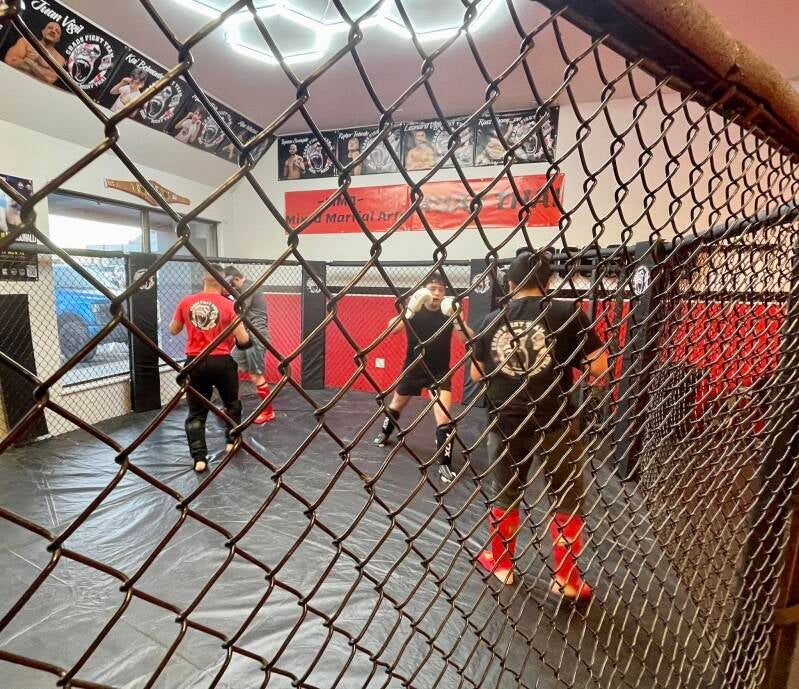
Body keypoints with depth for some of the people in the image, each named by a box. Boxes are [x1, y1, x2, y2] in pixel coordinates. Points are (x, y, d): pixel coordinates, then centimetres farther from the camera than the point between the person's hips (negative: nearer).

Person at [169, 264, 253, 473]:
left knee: (196, 412, 12)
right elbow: (243, 340, -11)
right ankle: (232, 441, 34)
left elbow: (173, 330, 13)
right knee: (232, 403, 23)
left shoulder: (186, 302, -1)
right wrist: (245, 337, 11)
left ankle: (199, 457, 8)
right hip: (221, 362, -2)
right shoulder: (228, 305, -10)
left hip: (195, 362, 2)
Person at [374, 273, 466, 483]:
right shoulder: (415, 309, -14)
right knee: (396, 405, 22)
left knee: (444, 417, -16)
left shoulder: (448, 311, -13)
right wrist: (409, 311, -48)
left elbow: (468, 340, -26)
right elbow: (392, 329, -31)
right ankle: (384, 434, 52)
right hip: (413, 368, 2)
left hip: (440, 372, -1)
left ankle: (444, 465, -2)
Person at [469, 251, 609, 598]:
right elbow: (599, 367, -9)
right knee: (566, 500, 16)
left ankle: (501, 564, 37)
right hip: (554, 423, -2)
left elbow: (477, 375, 7)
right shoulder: (567, 312, -8)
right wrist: (569, 360, 9)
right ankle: (566, 578, 28)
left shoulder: (493, 319, 1)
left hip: (505, 423, 3)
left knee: (503, 497, 20)